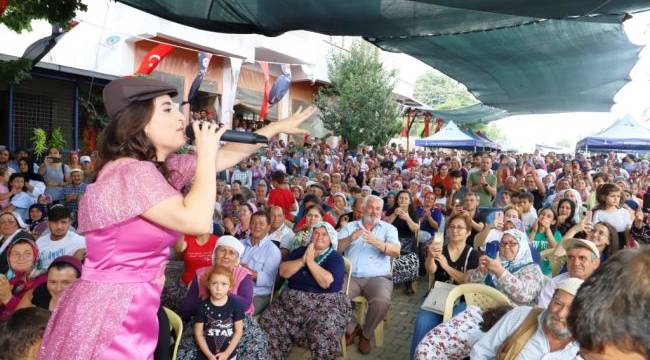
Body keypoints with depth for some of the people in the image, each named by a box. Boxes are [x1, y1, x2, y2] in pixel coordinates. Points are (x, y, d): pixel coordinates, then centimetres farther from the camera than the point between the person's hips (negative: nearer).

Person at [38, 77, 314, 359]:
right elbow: (197, 221, -31)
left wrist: (277, 127, 17)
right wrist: (206, 153, -19)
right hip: (109, 314, -9)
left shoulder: (160, 168, 7)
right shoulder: (130, 172, -21)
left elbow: (225, 157, 14)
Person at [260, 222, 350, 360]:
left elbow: (326, 282, -16)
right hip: (292, 301, 4)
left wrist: (310, 261, -12)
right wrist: (303, 260, -11)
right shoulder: (299, 251, 14)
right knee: (269, 324, -17)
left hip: (324, 303, -4)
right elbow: (283, 272, 0)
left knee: (323, 335, -31)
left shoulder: (335, 257, 0)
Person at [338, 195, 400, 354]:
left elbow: (396, 251, -6)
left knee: (382, 301, -31)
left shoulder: (388, 228, 12)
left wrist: (376, 242, -24)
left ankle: (366, 334, -1)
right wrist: (350, 239, -19)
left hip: (377, 277, -1)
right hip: (350, 276, 1)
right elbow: (335, 248, 2)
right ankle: (351, 328, 4)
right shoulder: (350, 226, 15)